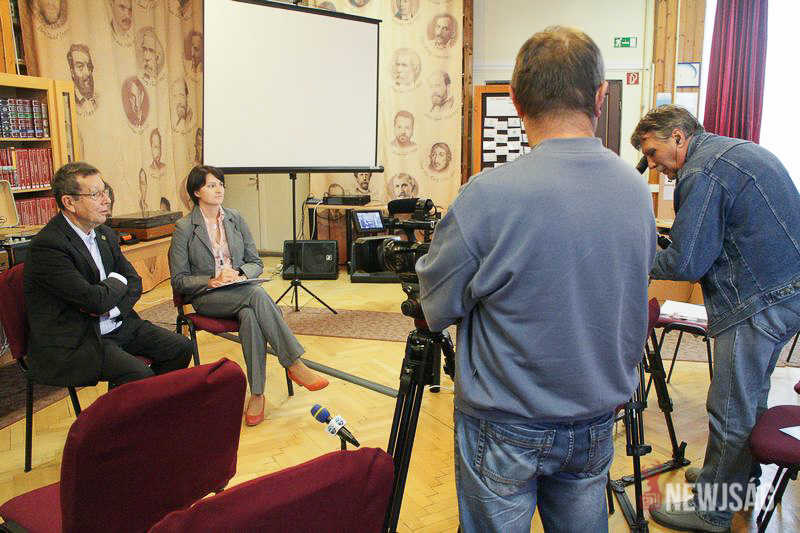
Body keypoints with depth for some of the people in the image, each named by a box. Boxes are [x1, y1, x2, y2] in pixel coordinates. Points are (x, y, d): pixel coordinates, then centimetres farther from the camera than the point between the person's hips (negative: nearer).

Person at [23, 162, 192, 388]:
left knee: (181, 347, -4)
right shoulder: (47, 245, -19)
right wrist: (117, 281, -2)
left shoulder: (106, 234, 8)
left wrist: (110, 307, -9)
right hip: (71, 343, -8)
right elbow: (96, 300, -24)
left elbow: (134, 282, 11)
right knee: (139, 374, -28)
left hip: (116, 326, 8)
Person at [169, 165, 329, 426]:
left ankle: (257, 394, -34)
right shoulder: (184, 228, -1)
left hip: (240, 290, 3)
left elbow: (256, 262, 11)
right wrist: (211, 281, -17)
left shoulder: (235, 218, 10)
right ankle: (294, 364, -33)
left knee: (250, 315, -35)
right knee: (257, 295, -34)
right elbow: (179, 280, -1)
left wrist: (239, 273, -11)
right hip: (206, 297, -3)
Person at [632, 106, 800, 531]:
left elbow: (686, 262, -20)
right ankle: (743, 477, 41)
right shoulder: (740, 150, 15)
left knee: (730, 411, 1)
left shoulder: (702, 172, -17)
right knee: (751, 397, 24)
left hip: (759, 302, -11)